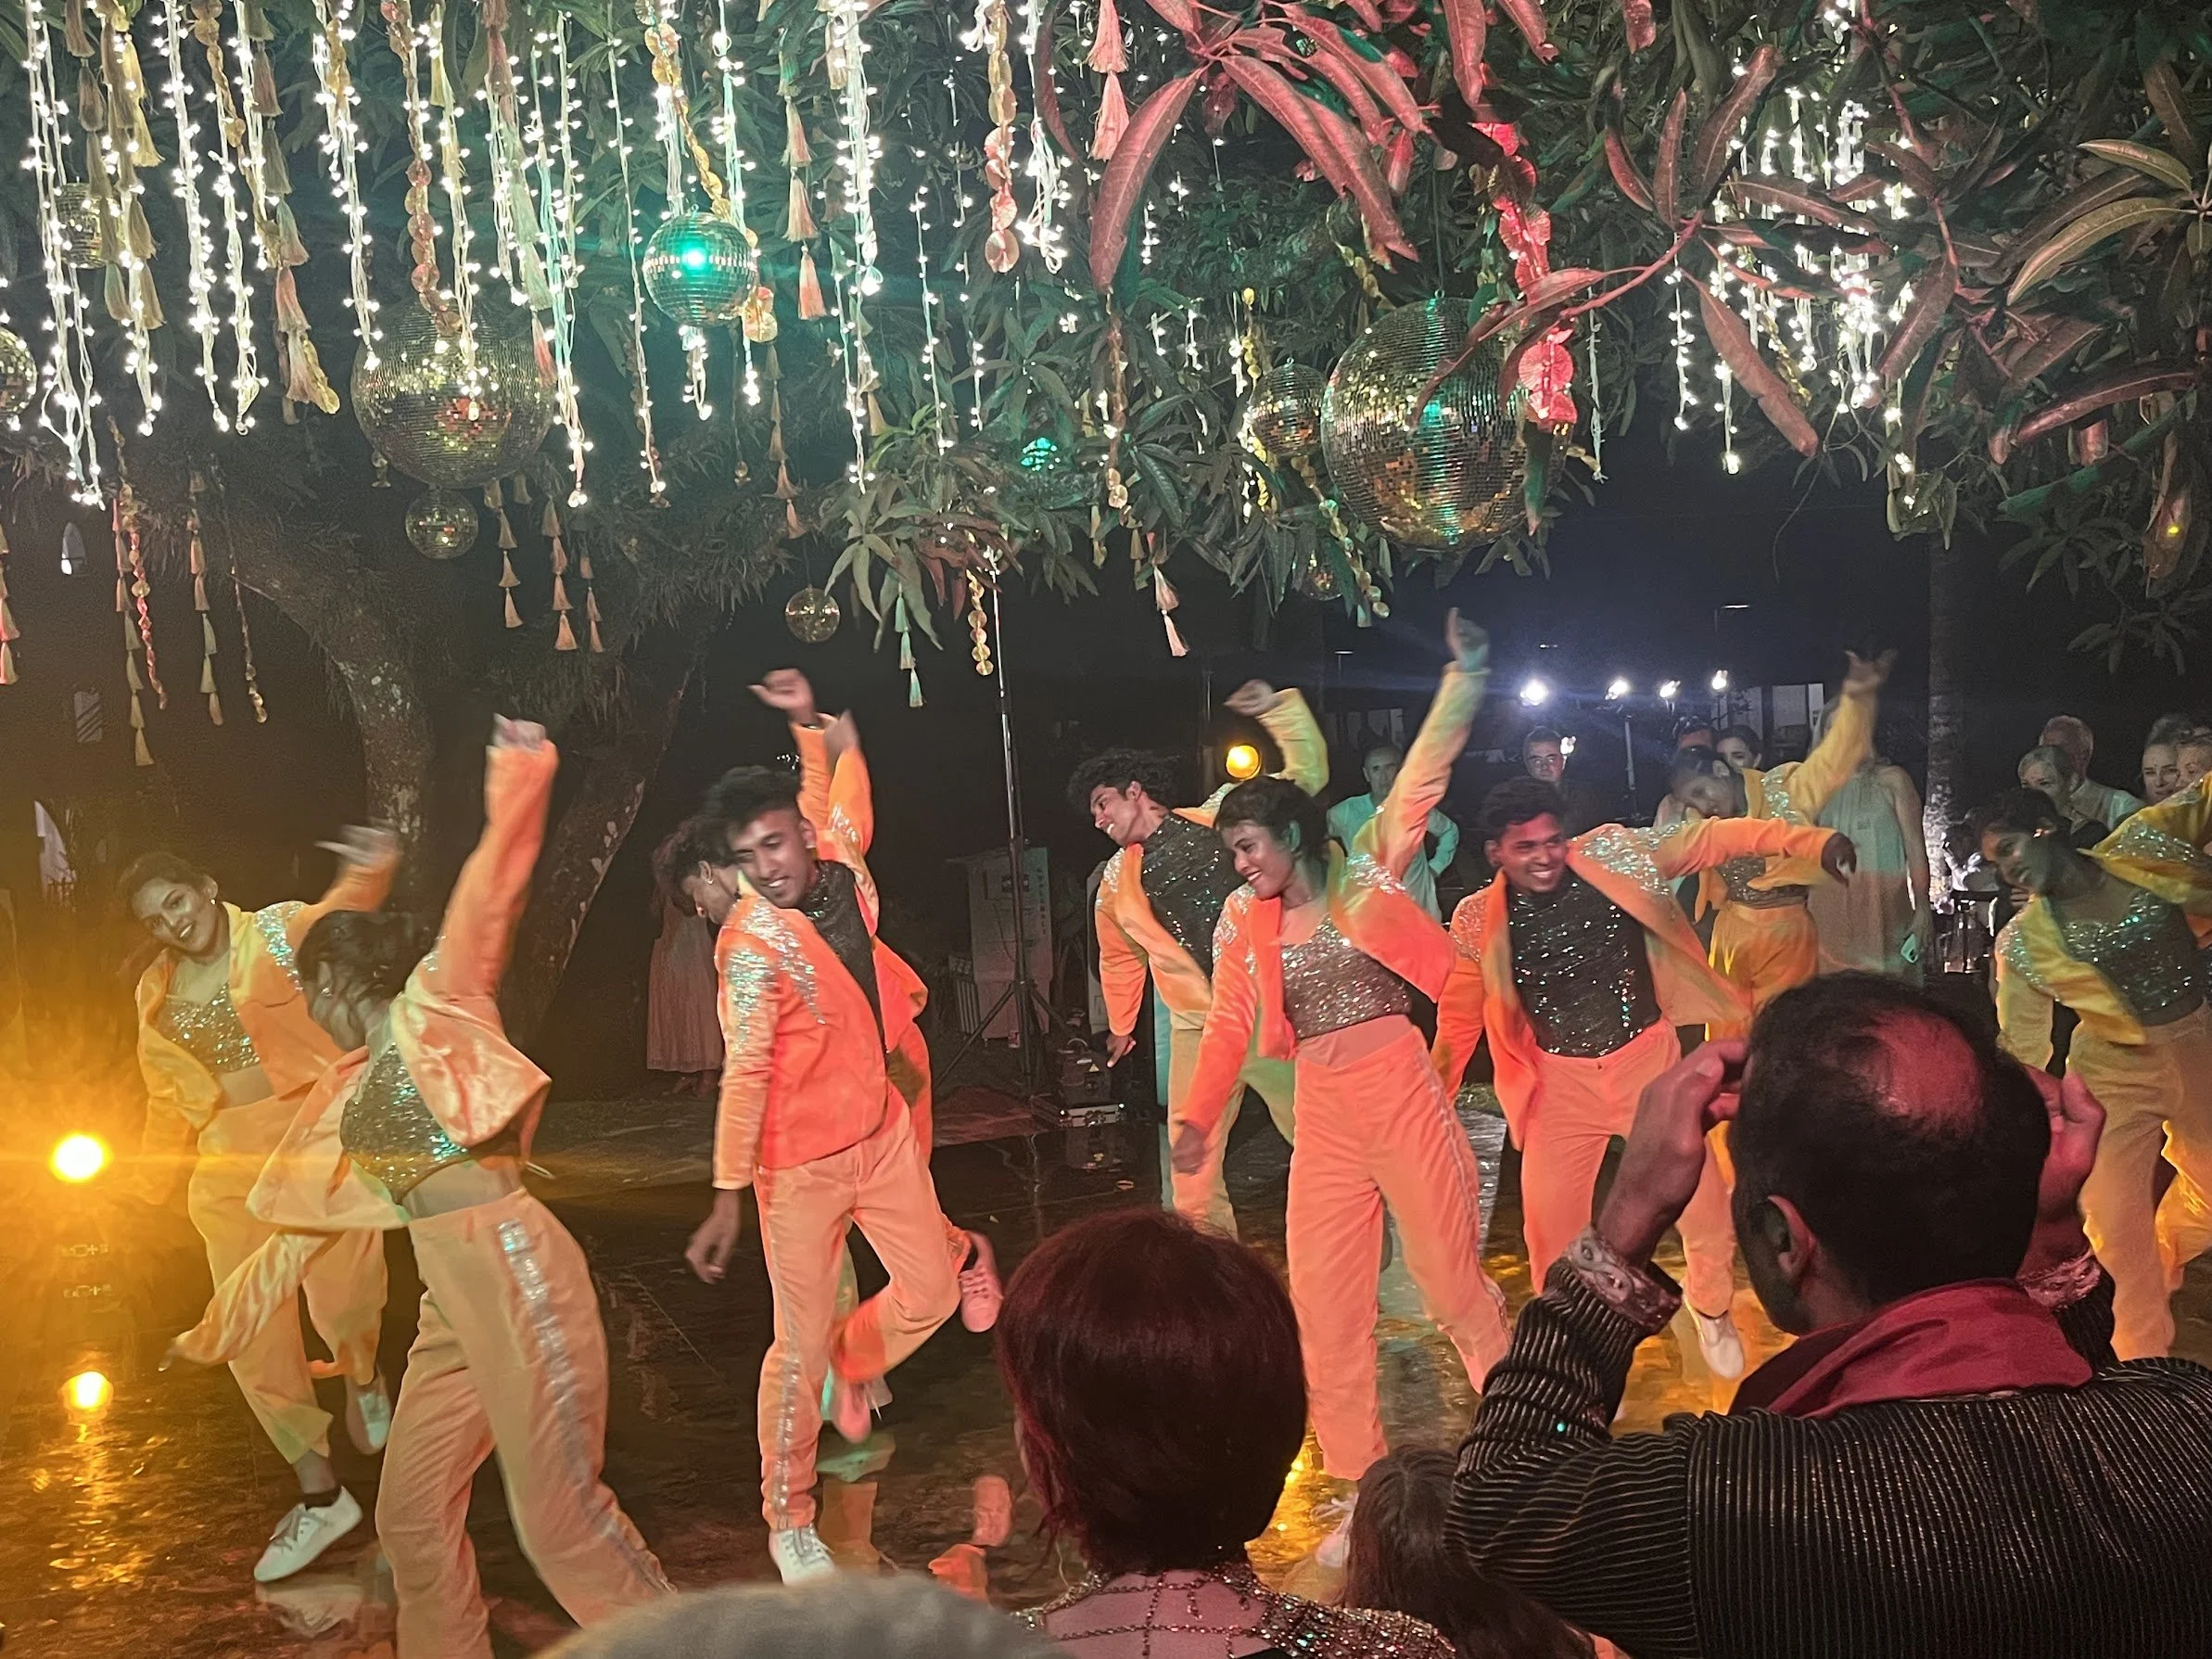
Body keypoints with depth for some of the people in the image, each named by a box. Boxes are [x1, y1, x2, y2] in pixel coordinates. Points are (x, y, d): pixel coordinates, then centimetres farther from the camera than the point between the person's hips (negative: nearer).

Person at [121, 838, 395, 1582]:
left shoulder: (279, 931, -4)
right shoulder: (157, 995, 11)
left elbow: (335, 918, -25)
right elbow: (169, 1098, 22)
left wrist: (367, 877, -47)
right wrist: (151, 1183, 25)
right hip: (230, 1161, 6)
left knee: (344, 1300, -15)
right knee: (253, 1330, 2)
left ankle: (361, 1370, 26)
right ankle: (320, 1494, 14)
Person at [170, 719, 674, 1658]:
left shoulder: (435, 1005, 0)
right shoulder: (347, 1095, 21)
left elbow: (486, 905, -16)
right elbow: (299, 1227, 29)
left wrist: (515, 791, -30)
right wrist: (215, 1328, 37)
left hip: (514, 1272, -8)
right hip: (449, 1298, 8)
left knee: (557, 1510, -7)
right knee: (411, 1513, 13)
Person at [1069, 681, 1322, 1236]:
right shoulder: (1116, 883, 11)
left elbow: (1306, 775, 1)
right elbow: (1120, 960, 26)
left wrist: (1278, 707, -10)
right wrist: (1122, 1026, 33)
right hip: (1197, 1031, 3)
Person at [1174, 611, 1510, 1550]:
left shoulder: (1368, 870, -2)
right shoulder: (1243, 921, 6)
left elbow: (1423, 774, -9)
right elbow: (1230, 1024, 12)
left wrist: (1464, 676, -15)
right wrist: (1199, 1119, 12)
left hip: (1403, 1091, -3)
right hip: (1322, 1112, 4)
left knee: (1453, 1275, 5)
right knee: (1324, 1299, 3)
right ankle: (1362, 1486, 16)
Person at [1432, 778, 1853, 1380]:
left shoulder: (1615, 854, -12)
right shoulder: (1479, 920, -11)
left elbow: (1707, 840, -10)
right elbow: (1459, 1017, 0)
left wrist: (1807, 840, -19)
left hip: (1649, 1058, 0)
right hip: (1562, 1081, 0)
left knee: (1703, 1197, 5)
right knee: (1550, 1221, 1)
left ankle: (1711, 1309, 35)